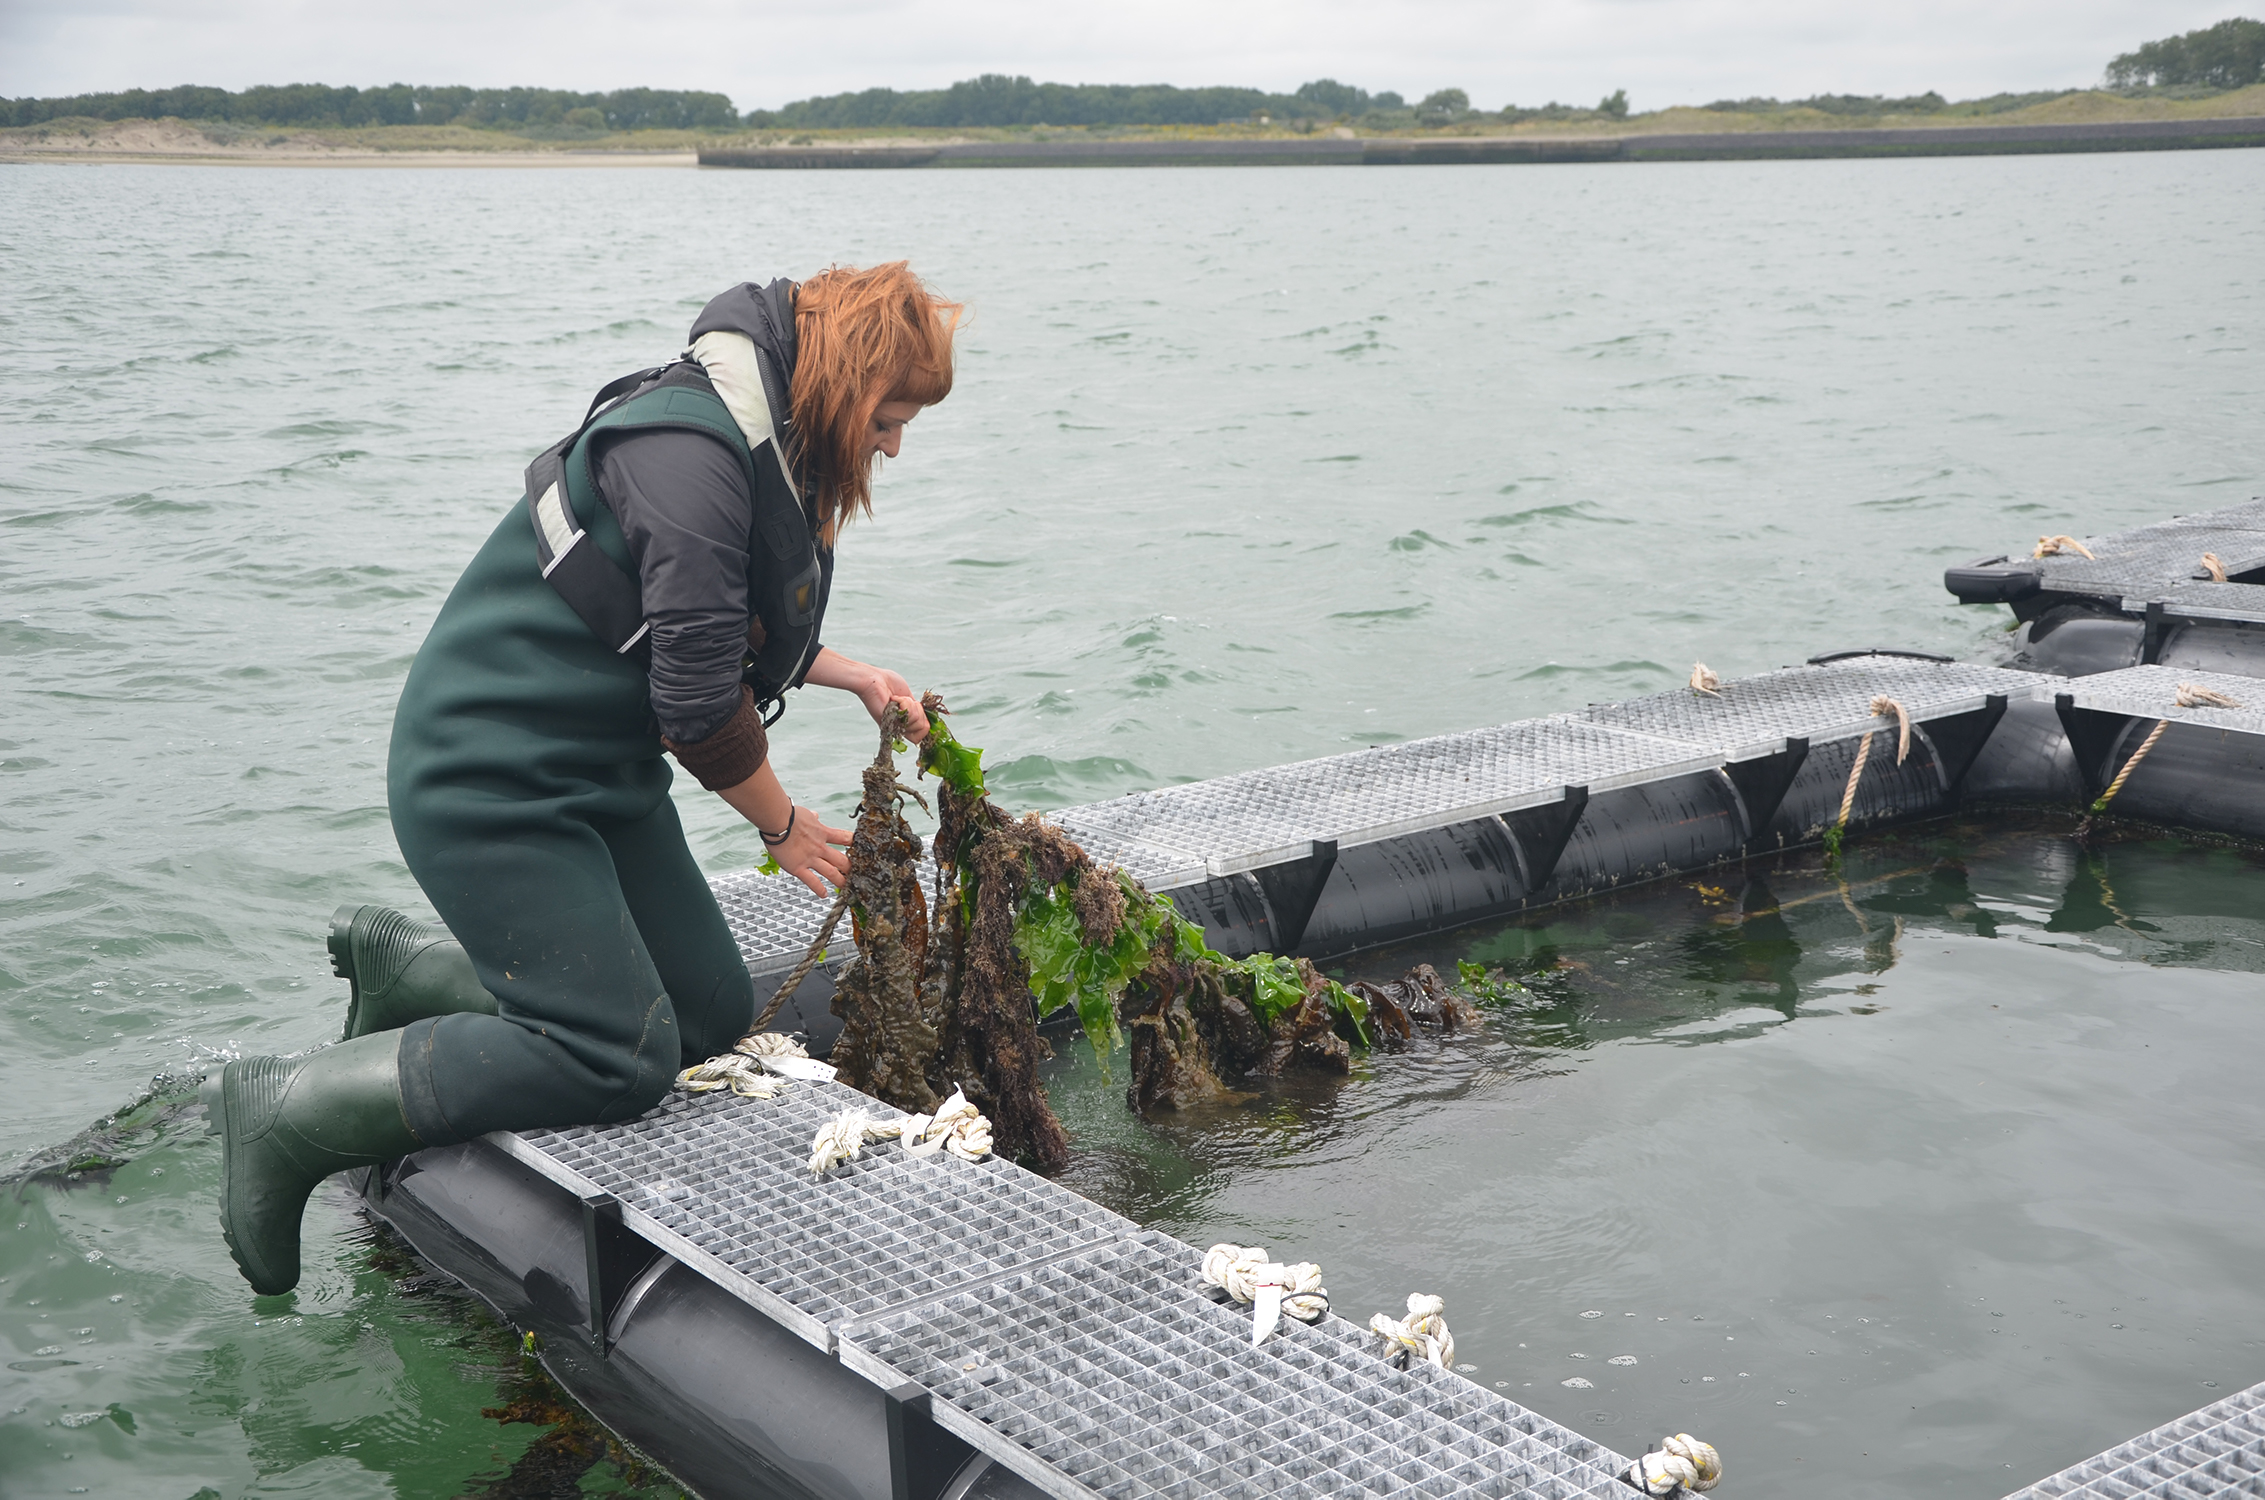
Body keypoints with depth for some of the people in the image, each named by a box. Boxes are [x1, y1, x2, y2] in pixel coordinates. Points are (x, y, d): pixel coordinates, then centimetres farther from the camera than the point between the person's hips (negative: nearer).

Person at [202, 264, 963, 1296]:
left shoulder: (761, 441, 10)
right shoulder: (691, 450, -23)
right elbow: (699, 698, -21)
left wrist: (853, 676, 14)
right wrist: (782, 826, -6)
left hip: (596, 774, 11)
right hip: (489, 784, -10)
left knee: (714, 1016, 8)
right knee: (620, 1057, -16)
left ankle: (403, 967, 20)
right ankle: (289, 1111, -6)